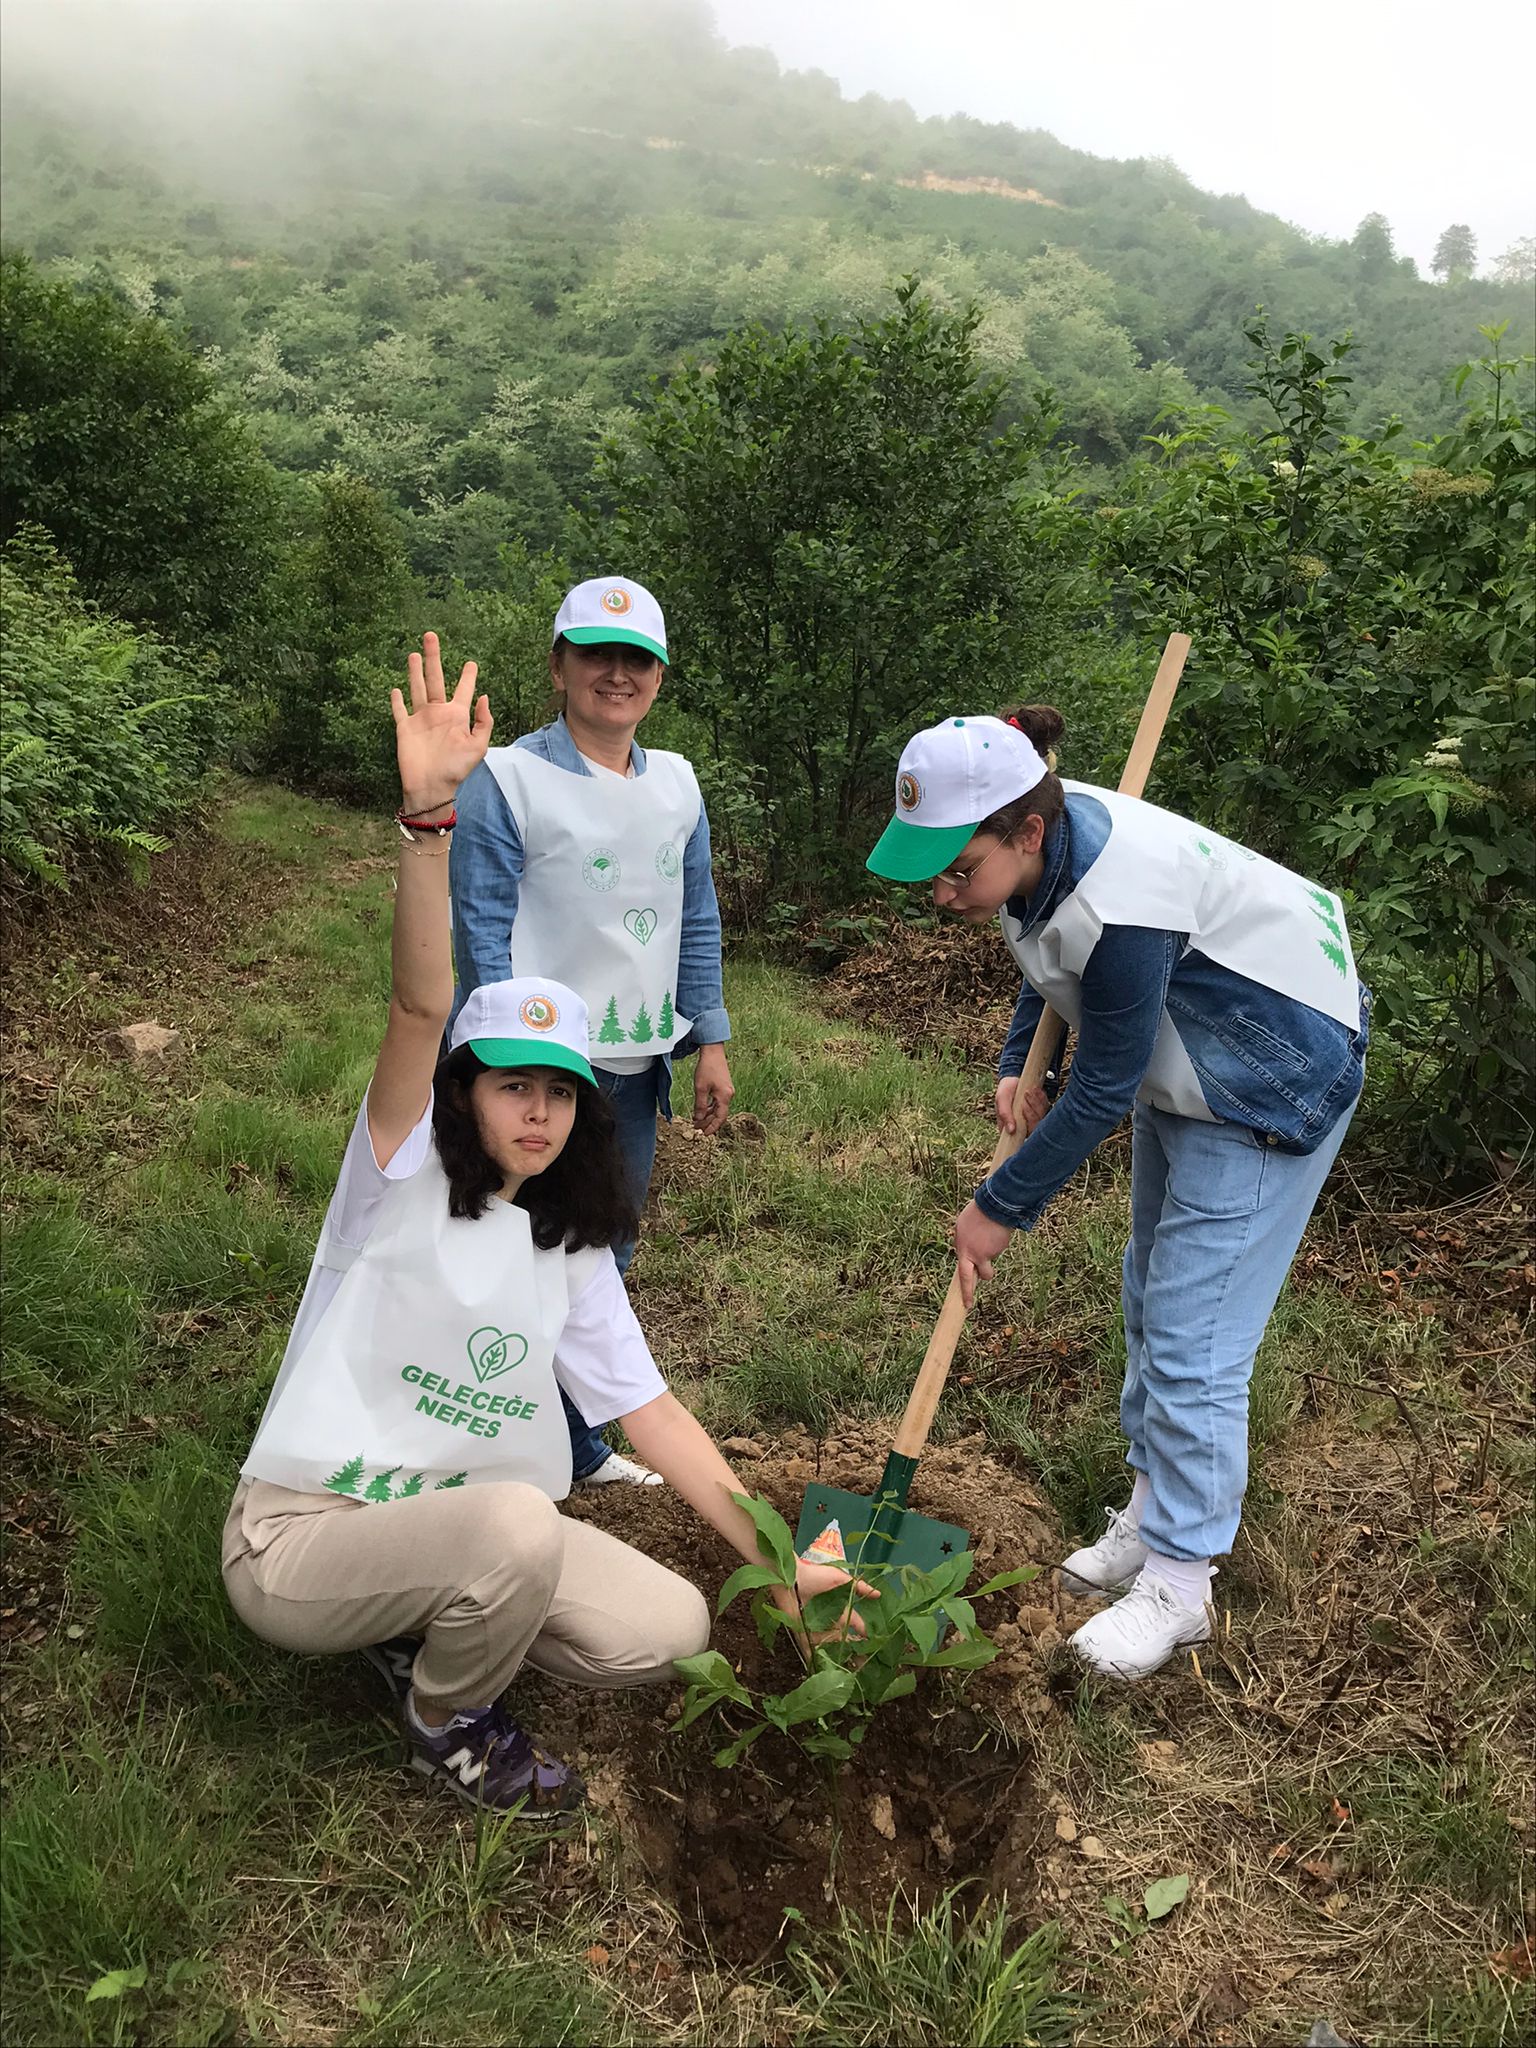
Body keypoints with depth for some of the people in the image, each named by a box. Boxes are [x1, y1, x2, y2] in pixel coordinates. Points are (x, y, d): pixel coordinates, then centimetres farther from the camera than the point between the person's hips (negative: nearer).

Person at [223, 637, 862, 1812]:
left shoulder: (572, 1255, 4)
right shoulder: (404, 1177, -11)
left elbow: (653, 1412, 4)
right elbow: (420, 1010, -29)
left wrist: (772, 1561, 1)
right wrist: (431, 814, -44)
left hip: (466, 1533, 5)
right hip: (300, 1540, -5)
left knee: (668, 1631, -9)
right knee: (517, 1520, -33)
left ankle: (432, 1634, 13)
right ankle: (451, 1725, -1)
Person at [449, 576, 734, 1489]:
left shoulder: (677, 782, 10)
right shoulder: (508, 781, -8)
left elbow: (697, 923, 14)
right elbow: (483, 935, -10)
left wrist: (710, 1043, 10)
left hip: (639, 1064, 6)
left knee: (609, 1258, 16)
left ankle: (582, 1442, 32)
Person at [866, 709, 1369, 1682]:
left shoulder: (1118, 904, -38)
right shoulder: (1039, 839, -12)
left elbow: (1103, 1091, -27)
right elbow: (1060, 958, 10)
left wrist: (1002, 1207, -15)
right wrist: (1016, 1063, -4)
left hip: (1277, 1080, -9)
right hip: (1186, 1063, 10)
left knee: (1192, 1336, -8)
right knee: (1151, 1300, 17)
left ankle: (1179, 1582, 9)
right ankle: (1153, 1510, 34)